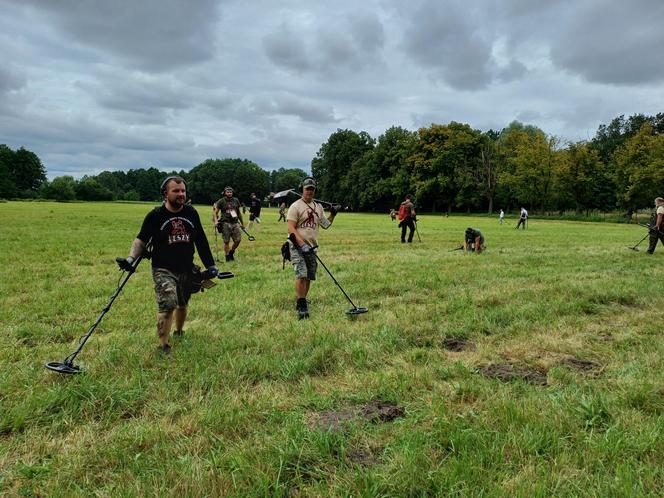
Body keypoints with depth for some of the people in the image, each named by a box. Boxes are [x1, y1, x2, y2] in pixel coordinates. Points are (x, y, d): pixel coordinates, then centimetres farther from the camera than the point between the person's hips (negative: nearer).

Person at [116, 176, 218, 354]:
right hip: (163, 270, -4)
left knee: (182, 304, 18)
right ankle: (164, 347, -7)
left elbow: (201, 241, 10)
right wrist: (131, 259, -21)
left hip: (186, 269, 4)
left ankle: (179, 332, 43)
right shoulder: (156, 215, -8)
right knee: (167, 305, -17)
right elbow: (141, 239, -4)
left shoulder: (191, 213, 2)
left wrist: (210, 265, 11)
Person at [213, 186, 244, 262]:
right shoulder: (221, 201, 0)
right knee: (226, 241, 0)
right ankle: (227, 256, 12)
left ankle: (231, 252, 20)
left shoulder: (236, 201, 13)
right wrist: (216, 221, -16)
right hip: (225, 223, -4)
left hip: (235, 223, 4)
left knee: (238, 240, -3)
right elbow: (216, 212, 1)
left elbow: (239, 213, 22)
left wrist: (242, 223, 24)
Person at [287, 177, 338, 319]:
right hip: (297, 246, -6)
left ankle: (301, 303, 22)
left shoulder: (318, 207, 15)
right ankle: (301, 305, -8)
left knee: (309, 277, 8)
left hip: (312, 247, 6)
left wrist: (332, 214, 6)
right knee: (301, 275, -17)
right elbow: (291, 228, -13)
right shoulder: (295, 206, -5)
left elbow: (325, 224, 23)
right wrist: (302, 244, -23)